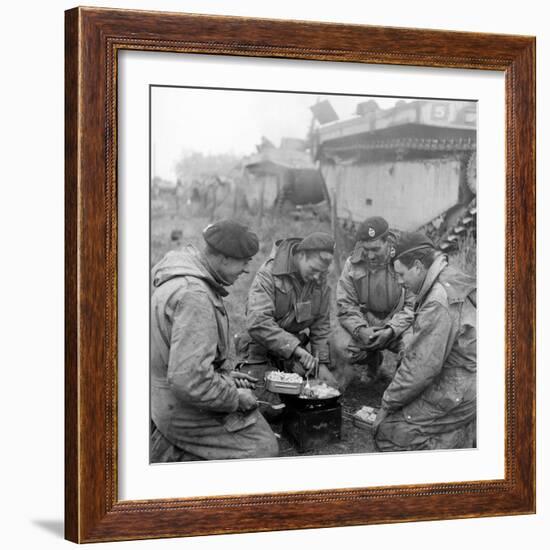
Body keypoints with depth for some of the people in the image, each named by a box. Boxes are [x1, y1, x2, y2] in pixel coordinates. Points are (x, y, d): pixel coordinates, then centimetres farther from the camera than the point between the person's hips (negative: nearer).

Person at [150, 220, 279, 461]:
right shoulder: (194, 296, -28)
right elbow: (189, 381, -32)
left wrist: (225, 373, 11)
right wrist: (235, 398, -18)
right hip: (186, 411, -10)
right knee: (263, 448, -5)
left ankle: (170, 446, 15)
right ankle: (176, 456, -2)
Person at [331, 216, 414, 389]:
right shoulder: (353, 264, -4)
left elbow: (413, 306, -14)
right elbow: (346, 305, -3)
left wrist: (390, 331, -28)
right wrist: (360, 330, -23)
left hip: (397, 325, -2)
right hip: (364, 322, 2)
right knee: (339, 342, -26)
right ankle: (372, 360, 7)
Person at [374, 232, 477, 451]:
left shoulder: (439, 303, -22)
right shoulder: (453, 283, 10)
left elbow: (422, 365, -22)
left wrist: (389, 402, -11)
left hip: (455, 395, -10)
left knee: (387, 430, -7)